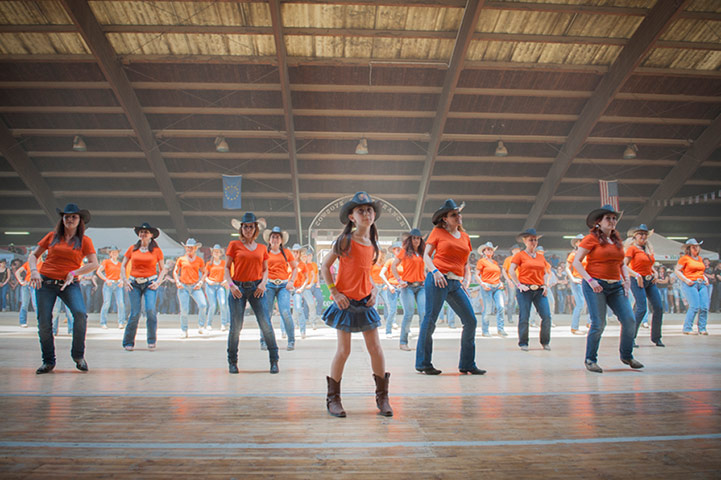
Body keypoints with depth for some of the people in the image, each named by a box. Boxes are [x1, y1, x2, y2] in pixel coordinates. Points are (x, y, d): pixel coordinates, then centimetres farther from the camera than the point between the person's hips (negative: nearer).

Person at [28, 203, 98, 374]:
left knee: (80, 313, -25)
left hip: (69, 284, -2)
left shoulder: (84, 240, 5)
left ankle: (78, 355, -6)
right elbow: (33, 255, 15)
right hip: (46, 282, 2)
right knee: (44, 322, -3)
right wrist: (34, 271, -3)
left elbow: (94, 264, -2)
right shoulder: (52, 236, 9)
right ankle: (48, 361, 16)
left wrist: (74, 273, -12)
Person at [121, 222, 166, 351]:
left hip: (150, 283, -1)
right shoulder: (132, 249, 8)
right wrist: (125, 280, 2)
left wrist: (158, 282, -3)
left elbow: (162, 269, 11)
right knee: (135, 313, -4)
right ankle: (128, 342, 11)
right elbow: (123, 266, 14)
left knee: (150, 310, -15)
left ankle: (152, 341, 0)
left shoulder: (156, 250, 5)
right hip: (134, 283, 1)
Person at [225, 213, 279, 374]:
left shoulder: (262, 248, 13)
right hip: (238, 288, -1)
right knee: (236, 327, 0)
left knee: (266, 325, -5)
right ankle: (232, 362, 17)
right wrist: (231, 284, -10)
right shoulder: (234, 245, 7)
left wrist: (263, 283, -4)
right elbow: (227, 267, 5)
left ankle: (274, 361, 6)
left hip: (256, 288, 1)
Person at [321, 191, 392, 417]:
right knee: (343, 351, -1)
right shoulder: (345, 240, -8)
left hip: (365, 302, 5)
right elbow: (325, 266, -5)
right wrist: (334, 292, -12)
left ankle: (382, 397, 18)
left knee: (376, 349, 4)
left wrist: (374, 291, 4)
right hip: (345, 301, -5)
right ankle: (333, 398, 15)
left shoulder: (372, 243, 8)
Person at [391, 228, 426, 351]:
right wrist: (399, 280, -7)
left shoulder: (422, 253, 17)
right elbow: (393, 266, 1)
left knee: (424, 313, -7)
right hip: (408, 286, -4)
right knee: (409, 314, -9)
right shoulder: (405, 251, 4)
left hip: (420, 286, 4)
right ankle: (403, 342, 1)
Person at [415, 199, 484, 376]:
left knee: (471, 321, 0)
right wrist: (434, 271, -14)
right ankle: (423, 364, 7)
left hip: (456, 284, 5)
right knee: (430, 320, -5)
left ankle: (467, 364, 12)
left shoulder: (465, 237, 19)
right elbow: (426, 255, 3)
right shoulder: (438, 232, 5)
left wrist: (466, 281, 8)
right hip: (438, 280, -5)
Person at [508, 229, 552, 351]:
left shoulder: (541, 256, 17)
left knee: (547, 316, -4)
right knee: (524, 317, -3)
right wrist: (518, 285, -11)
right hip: (525, 289, -4)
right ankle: (523, 343, 10)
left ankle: (545, 342, 13)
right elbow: (511, 271, -4)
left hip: (539, 290, 4)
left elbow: (545, 272, 21)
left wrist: (546, 285, 6)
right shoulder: (520, 255, 2)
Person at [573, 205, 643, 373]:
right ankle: (590, 360, 9)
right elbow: (576, 262, -9)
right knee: (598, 324, -8)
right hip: (595, 286, -6)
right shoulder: (591, 239, -4)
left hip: (616, 286, 6)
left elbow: (622, 264, 26)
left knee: (629, 320, -1)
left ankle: (627, 356, 19)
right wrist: (590, 280, -18)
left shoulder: (617, 240, 16)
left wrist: (626, 279, 8)